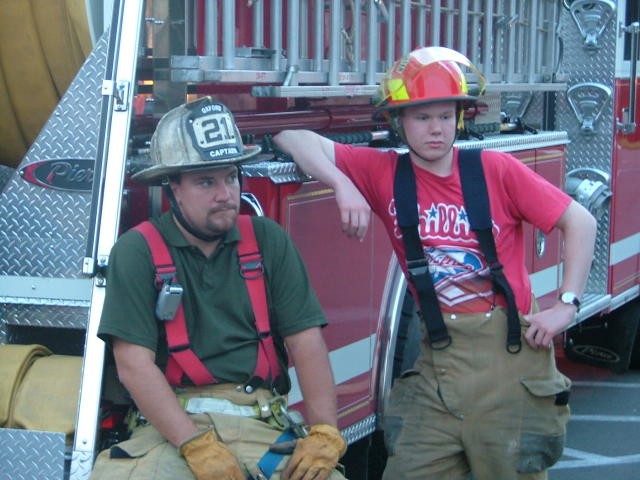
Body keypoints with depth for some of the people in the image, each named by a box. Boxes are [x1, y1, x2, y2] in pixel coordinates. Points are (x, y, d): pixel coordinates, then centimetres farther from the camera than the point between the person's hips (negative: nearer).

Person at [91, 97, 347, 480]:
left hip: (261, 424, 3)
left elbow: (307, 343, 4)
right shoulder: (137, 252, 0)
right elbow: (134, 363, -7)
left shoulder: (268, 240, 9)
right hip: (170, 425, -2)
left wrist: (324, 434, -10)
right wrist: (198, 447, -17)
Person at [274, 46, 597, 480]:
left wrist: (567, 304, -6)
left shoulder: (497, 170, -2)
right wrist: (343, 185, -15)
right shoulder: (384, 174, 2)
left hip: (511, 354, -2)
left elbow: (580, 222, 2)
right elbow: (292, 138, 1)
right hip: (439, 359, 2)